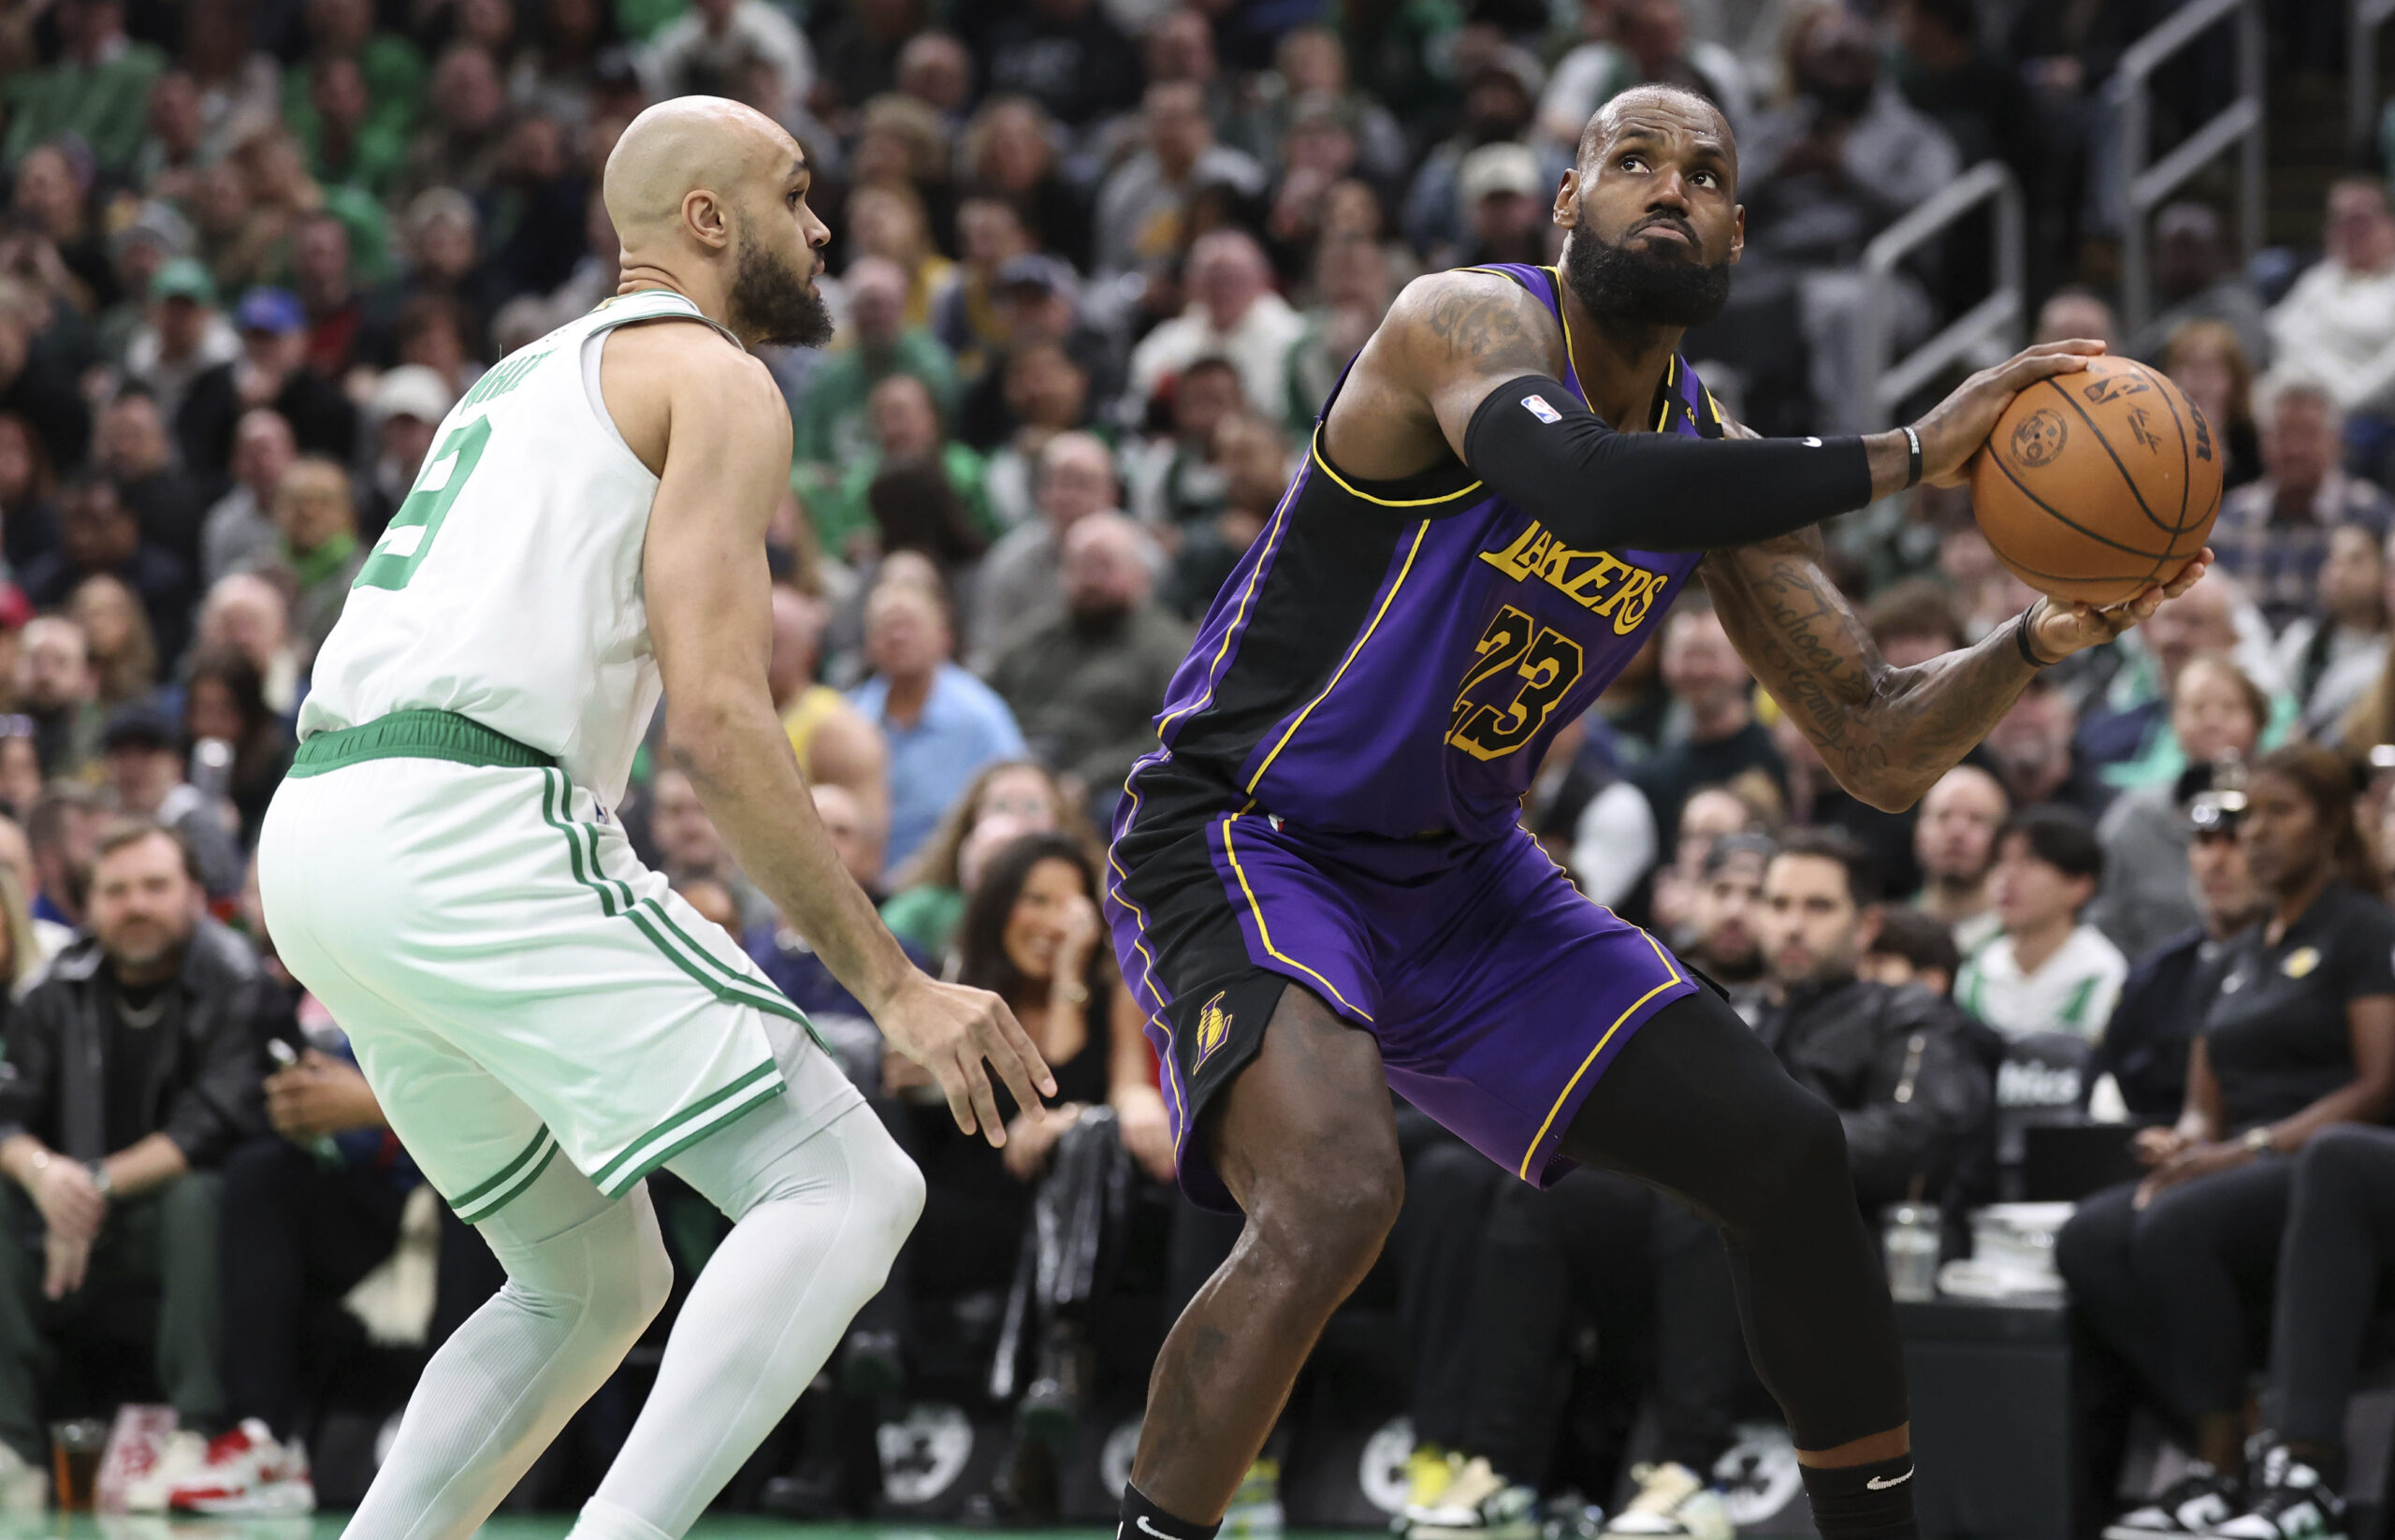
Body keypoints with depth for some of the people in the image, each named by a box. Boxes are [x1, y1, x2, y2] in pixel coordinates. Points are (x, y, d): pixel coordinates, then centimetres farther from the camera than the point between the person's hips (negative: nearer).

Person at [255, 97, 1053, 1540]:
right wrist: (896, 986, -9)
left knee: (596, 1279, 21)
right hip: (467, 831, -9)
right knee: (845, 1193, -10)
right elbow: (720, 723, -10)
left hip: (312, 836, 9)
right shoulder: (717, 384, 2)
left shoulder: (527, 380, 30)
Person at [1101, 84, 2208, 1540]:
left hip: (1462, 877, 8)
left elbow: (1879, 751, 4)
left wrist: (2042, 639, -15)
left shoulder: (1714, 461, 3)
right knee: (1337, 1199, -34)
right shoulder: (1469, 323, -18)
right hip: (1243, 847, -8)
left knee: (1793, 1156, 4)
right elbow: (1587, 489, -41)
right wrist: (1907, 454, -37)